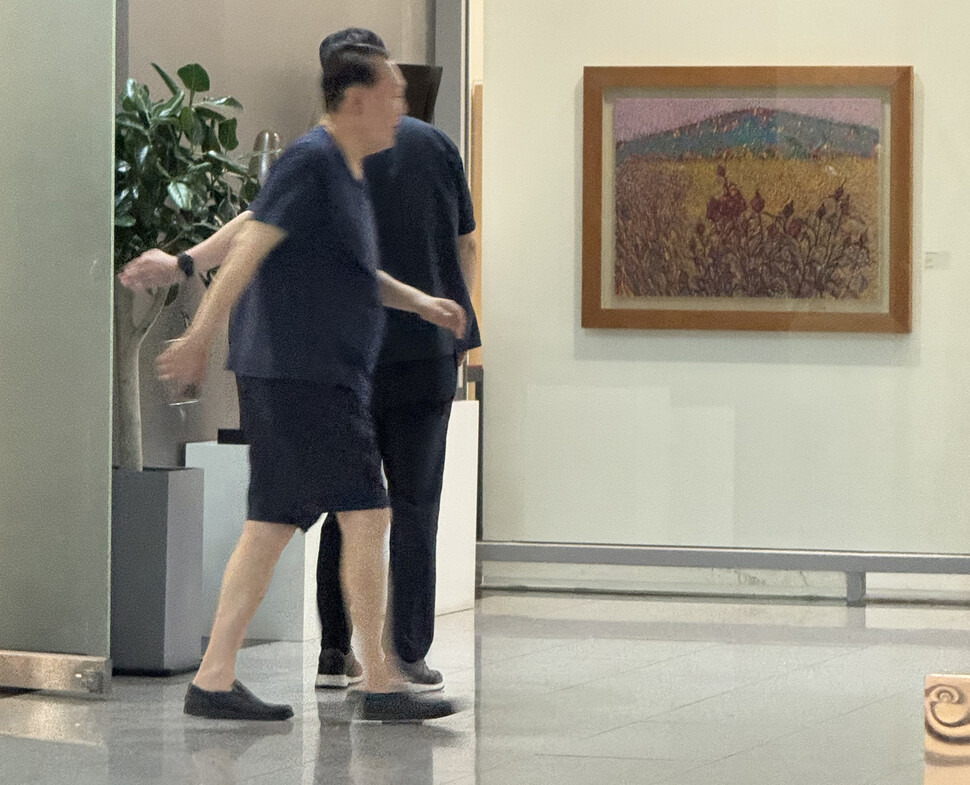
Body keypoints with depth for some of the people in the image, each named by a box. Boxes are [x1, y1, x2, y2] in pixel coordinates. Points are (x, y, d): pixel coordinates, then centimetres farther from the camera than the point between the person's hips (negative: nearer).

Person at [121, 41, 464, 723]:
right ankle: (381, 686, -6)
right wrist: (200, 337, -20)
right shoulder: (311, 162, -12)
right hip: (298, 374, -10)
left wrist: (418, 302, 24)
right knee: (366, 515, -9)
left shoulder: (347, 172, 18)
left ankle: (213, 679, 8)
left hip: (326, 378, 10)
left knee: (273, 525, 8)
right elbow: (250, 246, -17)